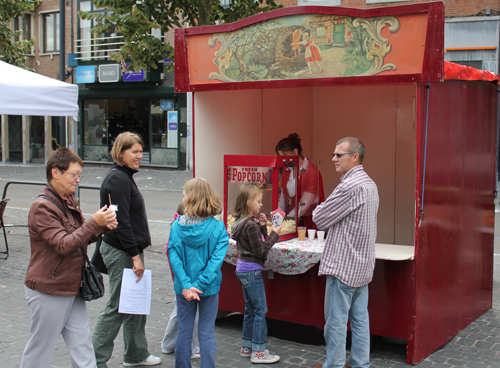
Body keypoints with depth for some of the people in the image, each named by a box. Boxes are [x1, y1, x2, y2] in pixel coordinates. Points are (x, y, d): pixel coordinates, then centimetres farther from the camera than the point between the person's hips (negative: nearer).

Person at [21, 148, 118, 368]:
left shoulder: (70, 202, 11)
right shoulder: (42, 207, -18)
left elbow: (82, 238, 17)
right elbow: (64, 244, -27)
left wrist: (103, 227, -1)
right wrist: (94, 223, -30)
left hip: (72, 289, 8)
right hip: (48, 292, -8)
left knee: (82, 349, 9)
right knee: (40, 350, 6)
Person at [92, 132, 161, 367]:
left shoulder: (125, 177, 15)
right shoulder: (118, 179, -16)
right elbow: (121, 221, -22)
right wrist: (135, 256, -21)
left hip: (129, 250, 10)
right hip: (121, 252, -10)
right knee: (117, 306, -3)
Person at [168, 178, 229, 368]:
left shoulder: (176, 226, -9)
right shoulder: (218, 228, -11)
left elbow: (174, 257, -14)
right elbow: (216, 260, -17)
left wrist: (186, 285, -16)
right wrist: (199, 285, -16)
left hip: (183, 288, 1)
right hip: (209, 288, -1)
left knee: (184, 331, 13)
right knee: (207, 333, 8)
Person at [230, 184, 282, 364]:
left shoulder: (243, 221, 9)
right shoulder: (250, 225, -20)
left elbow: (259, 241, 14)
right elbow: (260, 250, -19)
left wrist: (263, 226, 3)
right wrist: (274, 234, -14)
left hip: (243, 269, 10)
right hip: (252, 271, -10)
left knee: (250, 308, 17)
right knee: (260, 309, -3)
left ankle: (247, 347, 25)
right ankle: (258, 352, 2)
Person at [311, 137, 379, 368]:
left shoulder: (350, 186, -20)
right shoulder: (369, 184, 12)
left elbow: (320, 219, -15)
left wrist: (319, 208, 5)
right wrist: (327, 211, 10)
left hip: (343, 266, -9)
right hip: (362, 264, 9)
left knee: (336, 321, 1)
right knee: (360, 319, 13)